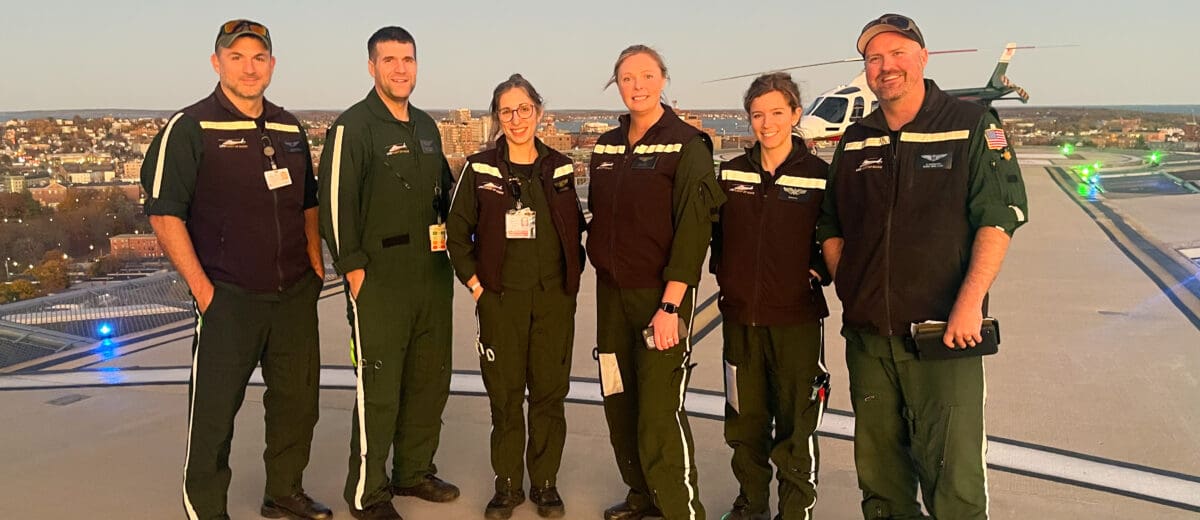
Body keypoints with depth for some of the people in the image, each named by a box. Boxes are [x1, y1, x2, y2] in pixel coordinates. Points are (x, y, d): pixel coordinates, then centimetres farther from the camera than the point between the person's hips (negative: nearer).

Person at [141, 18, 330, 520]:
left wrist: (315, 264, 10)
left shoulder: (289, 129, 10)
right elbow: (164, 213, -11)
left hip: (296, 294, 6)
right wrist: (202, 287, -14)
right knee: (214, 408, 2)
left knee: (298, 399, 15)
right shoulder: (190, 128, -8)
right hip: (228, 298, -6)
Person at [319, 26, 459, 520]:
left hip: (433, 276, 7)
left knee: (431, 380, 14)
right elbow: (335, 205, -13)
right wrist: (355, 270, -14)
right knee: (378, 389, -2)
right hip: (380, 281, -7)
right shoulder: (352, 127, -8)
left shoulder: (426, 126, 14)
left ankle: (414, 471, 31)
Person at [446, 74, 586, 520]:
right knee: (504, 395, 5)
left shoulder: (560, 168, 6)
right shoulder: (480, 169, 0)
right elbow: (457, 233, 3)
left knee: (549, 393, 6)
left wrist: (571, 276, 5)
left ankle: (545, 483, 21)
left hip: (554, 299, 1)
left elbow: (575, 230, 14)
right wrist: (474, 283, -3)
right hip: (500, 300, -1)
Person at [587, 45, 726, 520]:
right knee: (619, 403, 12)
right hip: (611, 292, 6)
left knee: (660, 413, -9)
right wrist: (602, 264, 13)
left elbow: (693, 230, -15)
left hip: (661, 293, -6)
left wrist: (670, 305, -20)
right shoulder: (606, 147, 10)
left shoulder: (686, 144, -8)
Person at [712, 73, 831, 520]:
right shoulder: (731, 173, 6)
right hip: (740, 316, 4)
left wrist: (816, 273, -11)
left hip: (797, 319, -3)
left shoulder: (820, 175, -4)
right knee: (744, 420, 14)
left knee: (796, 424, 4)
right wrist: (725, 274, 5)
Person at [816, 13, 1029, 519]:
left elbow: (998, 217, -10)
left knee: (954, 472, -4)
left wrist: (969, 303, -18)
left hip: (944, 331, -4)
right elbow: (830, 226, 18)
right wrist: (848, 288, 6)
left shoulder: (972, 126, -2)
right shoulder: (855, 141, 11)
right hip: (866, 332, 5)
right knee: (878, 468, 15)